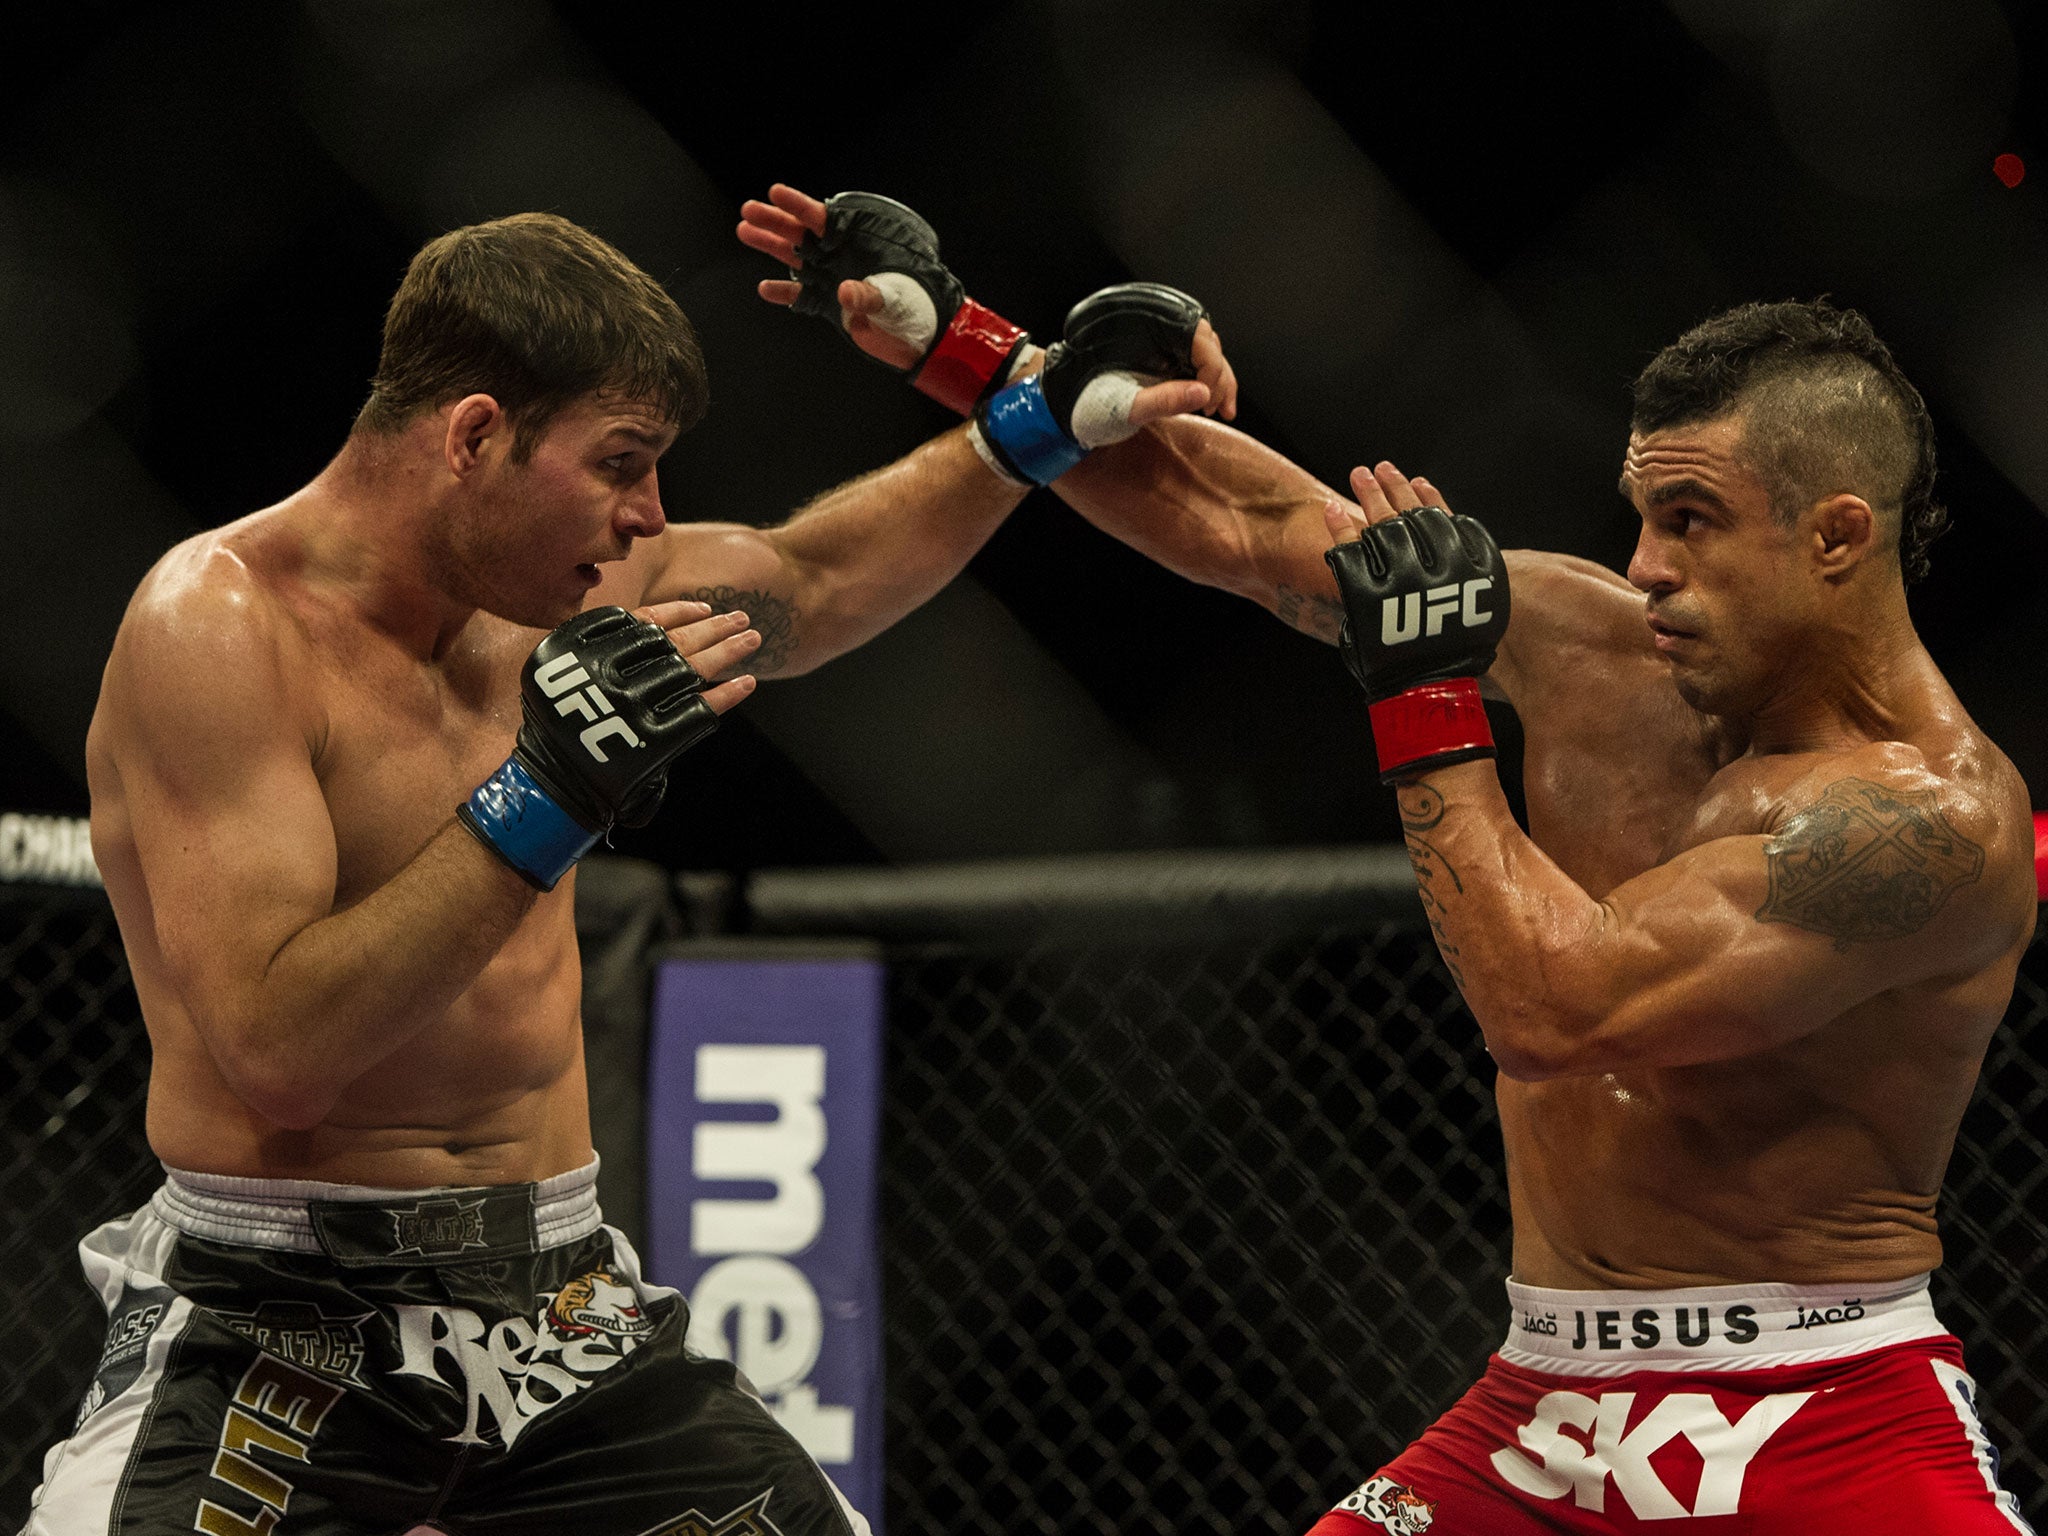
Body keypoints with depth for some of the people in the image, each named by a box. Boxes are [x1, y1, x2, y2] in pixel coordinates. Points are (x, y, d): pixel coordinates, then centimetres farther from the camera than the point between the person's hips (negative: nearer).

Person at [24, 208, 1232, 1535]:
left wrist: (1044, 420, 25)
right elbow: (278, 1052, -25)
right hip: (270, 1327, -7)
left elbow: (808, 587, 29)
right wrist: (542, 802, -29)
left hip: (561, 1303, 7)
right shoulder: (220, 623, -16)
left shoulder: (572, 582, 6)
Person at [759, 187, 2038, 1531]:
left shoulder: (1936, 815, -16)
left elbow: (1553, 1010, -24)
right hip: (1545, 1410, 6)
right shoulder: (1606, 650, 5)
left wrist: (1429, 706, -15)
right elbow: (1255, 527, 9)